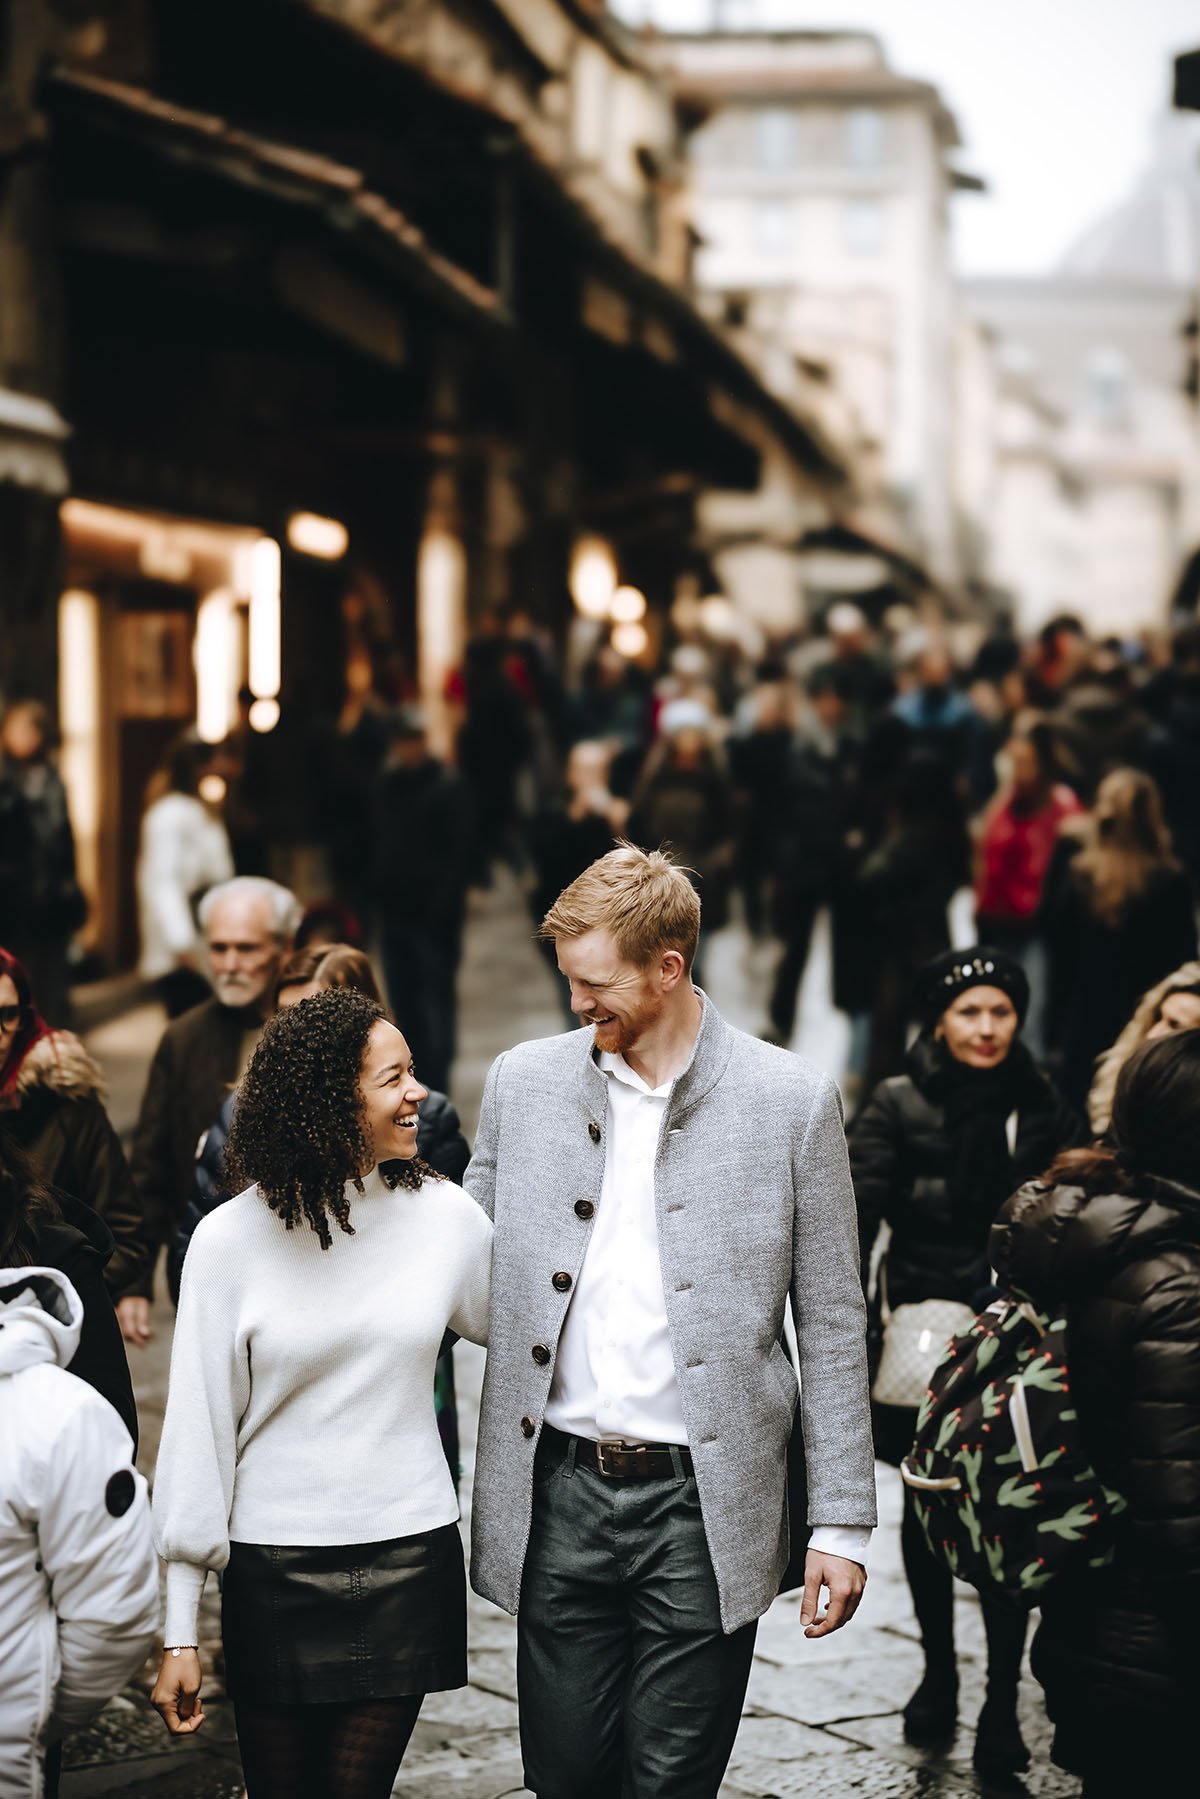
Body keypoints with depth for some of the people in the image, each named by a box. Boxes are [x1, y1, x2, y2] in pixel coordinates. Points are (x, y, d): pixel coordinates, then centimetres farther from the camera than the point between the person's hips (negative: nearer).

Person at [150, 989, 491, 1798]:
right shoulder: (232, 1239, -7)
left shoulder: (444, 1215, -1)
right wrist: (180, 1630, -5)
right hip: (273, 1571, -1)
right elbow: (196, 1428, -5)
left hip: (407, 1561, 1)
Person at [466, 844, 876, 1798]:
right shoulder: (523, 1081, 5)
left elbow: (833, 1325, 0)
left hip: (704, 1504, -2)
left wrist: (841, 1521, -1)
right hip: (558, 1495, 3)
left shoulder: (792, 1100, -3)